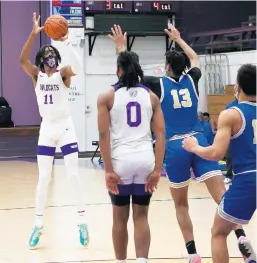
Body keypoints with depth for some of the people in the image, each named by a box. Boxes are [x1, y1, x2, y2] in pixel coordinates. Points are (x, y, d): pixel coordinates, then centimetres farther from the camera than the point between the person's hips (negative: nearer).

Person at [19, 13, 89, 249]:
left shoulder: (63, 73, -3)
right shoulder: (36, 75, 2)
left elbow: (78, 68, -26)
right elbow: (22, 60, -17)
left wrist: (67, 42, -32)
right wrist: (34, 34, -28)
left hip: (65, 127, -2)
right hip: (46, 129, 2)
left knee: (73, 175, -3)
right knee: (43, 178, 4)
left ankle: (82, 222, 5)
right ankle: (38, 224, 12)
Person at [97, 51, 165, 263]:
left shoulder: (107, 97, 3)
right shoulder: (151, 97, 9)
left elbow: (104, 135, -5)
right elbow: (160, 134, 2)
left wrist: (108, 170, -6)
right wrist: (157, 169, 0)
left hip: (121, 161, -1)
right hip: (145, 160, 2)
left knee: (120, 217, 13)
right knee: (141, 217, 9)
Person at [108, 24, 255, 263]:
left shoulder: (159, 85, 0)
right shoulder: (191, 80, 9)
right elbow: (195, 58, 32)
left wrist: (121, 47, 22)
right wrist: (178, 39, 44)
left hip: (175, 147, -2)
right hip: (198, 142, 2)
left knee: (181, 205, 11)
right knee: (222, 196, -9)